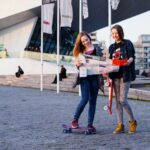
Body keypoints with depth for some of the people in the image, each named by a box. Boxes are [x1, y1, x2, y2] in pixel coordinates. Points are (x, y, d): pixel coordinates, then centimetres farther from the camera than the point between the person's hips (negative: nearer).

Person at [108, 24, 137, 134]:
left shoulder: (127, 43, 1)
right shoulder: (112, 47, 16)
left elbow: (132, 56, -6)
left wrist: (129, 61, -27)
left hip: (125, 75, -5)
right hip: (115, 75, 5)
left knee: (123, 100, -11)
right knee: (118, 100, 3)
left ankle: (132, 121, 8)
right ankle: (120, 125, 7)